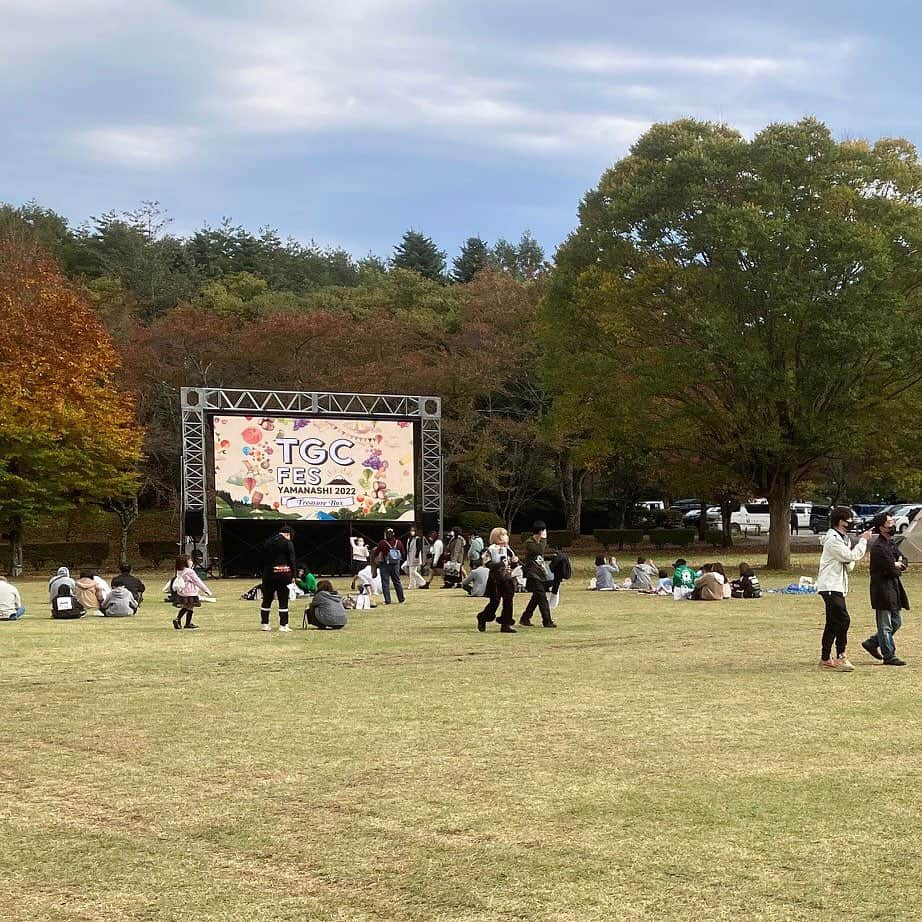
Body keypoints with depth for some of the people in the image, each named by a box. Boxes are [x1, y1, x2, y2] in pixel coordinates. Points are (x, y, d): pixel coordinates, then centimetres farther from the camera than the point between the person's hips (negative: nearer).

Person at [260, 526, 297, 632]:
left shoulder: (268, 543, 11)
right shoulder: (288, 543, -4)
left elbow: (263, 560, 13)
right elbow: (292, 560, -7)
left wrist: (264, 573, 15)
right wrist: (293, 575, -2)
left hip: (268, 574, 5)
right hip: (283, 574, -4)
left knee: (267, 599, 12)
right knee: (283, 601, 0)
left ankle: (264, 624, 16)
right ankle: (283, 625, -1)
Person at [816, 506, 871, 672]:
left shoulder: (843, 539, 19)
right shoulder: (832, 539, -13)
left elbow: (849, 566, 19)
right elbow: (850, 556, -19)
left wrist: (849, 563, -5)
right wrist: (863, 540, -10)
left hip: (838, 587, 10)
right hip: (830, 586, -10)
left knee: (832, 623, 12)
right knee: (843, 620, -17)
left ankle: (825, 658, 17)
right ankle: (841, 658, -17)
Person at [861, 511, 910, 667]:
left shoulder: (890, 544, 14)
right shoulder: (878, 547, -18)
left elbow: (904, 562, 13)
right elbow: (891, 569, -22)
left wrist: (897, 564, -9)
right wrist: (897, 568, -1)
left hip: (893, 589, 10)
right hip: (882, 589, -10)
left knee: (896, 622, 16)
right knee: (885, 625, -1)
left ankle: (871, 643, 26)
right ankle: (889, 656, 5)